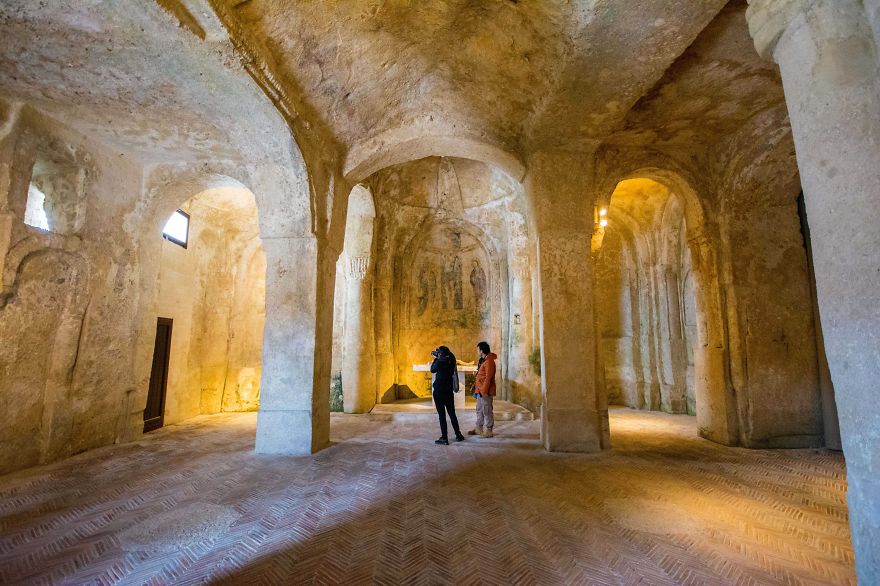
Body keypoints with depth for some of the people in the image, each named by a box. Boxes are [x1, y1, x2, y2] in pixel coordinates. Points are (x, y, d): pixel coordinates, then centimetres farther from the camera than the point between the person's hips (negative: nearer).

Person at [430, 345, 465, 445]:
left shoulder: (440, 362, -16)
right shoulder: (451, 362, -1)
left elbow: (432, 370, 1)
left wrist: (436, 358, 8)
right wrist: (438, 359, 16)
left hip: (439, 392, -6)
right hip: (449, 392, 6)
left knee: (442, 415, 1)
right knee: (452, 414, 16)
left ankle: (444, 438, 4)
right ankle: (458, 435, 23)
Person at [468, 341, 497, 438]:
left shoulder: (489, 361, -17)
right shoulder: (483, 360, 15)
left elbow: (488, 378, -21)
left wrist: (484, 391, -22)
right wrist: (475, 386, 17)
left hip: (486, 391, -10)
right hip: (480, 390, 10)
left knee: (487, 411, -1)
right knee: (479, 410, 16)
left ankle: (488, 431, 7)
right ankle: (479, 429, 27)